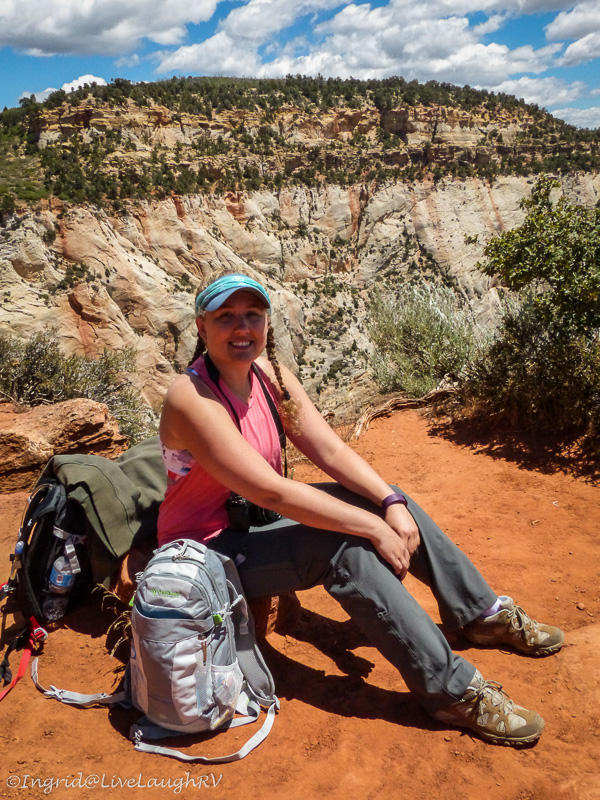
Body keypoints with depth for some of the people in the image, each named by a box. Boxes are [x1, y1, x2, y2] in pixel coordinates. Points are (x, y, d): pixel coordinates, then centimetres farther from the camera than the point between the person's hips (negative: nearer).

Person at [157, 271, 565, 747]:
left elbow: (330, 449, -6)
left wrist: (392, 504, -20)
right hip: (210, 550, -7)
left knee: (384, 500, -3)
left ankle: (484, 614, 11)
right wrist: (373, 528, -30)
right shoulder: (191, 398, -27)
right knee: (346, 548, -28)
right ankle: (452, 691, -18)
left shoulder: (267, 373, -4)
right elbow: (271, 491, -33)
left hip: (257, 519, 8)